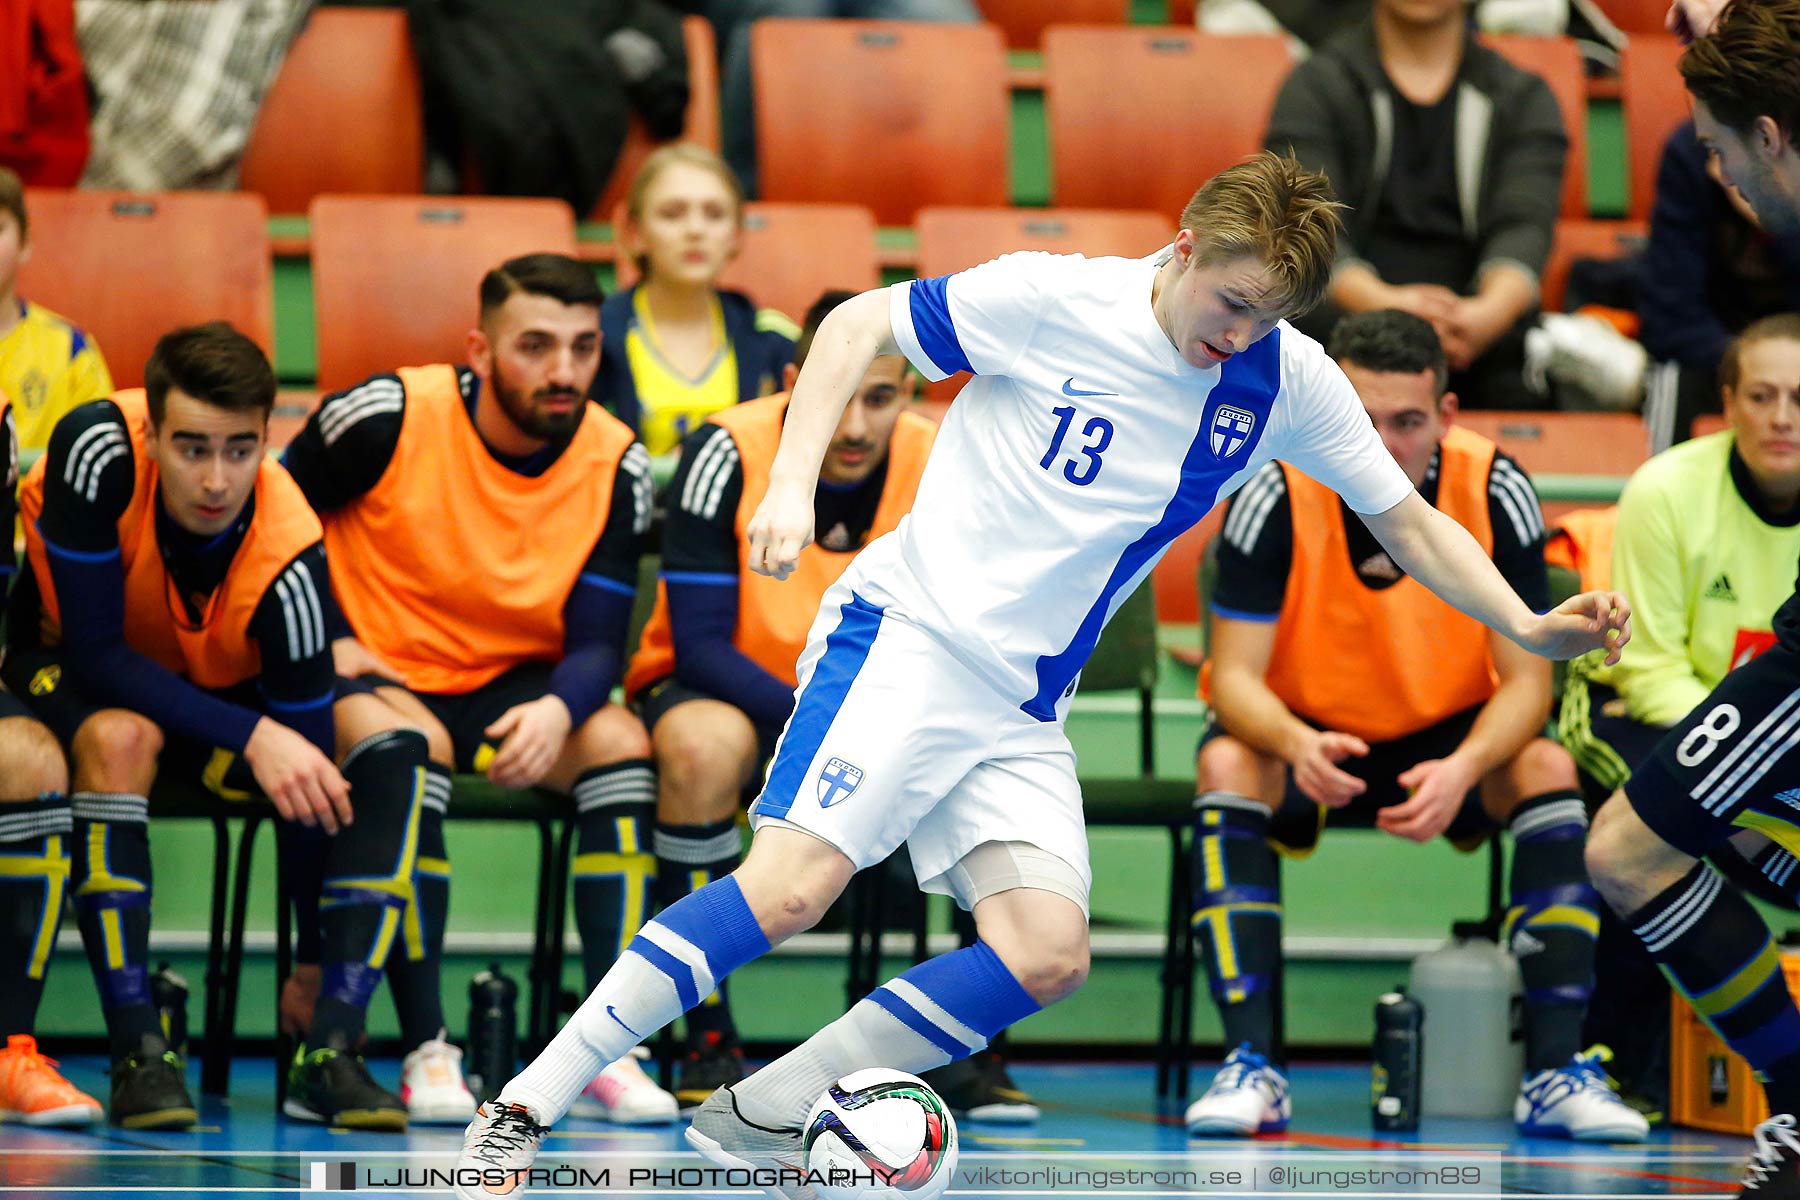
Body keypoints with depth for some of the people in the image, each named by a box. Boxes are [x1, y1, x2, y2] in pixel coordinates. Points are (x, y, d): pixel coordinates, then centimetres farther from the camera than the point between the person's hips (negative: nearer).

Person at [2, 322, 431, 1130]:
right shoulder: (98, 452, -33)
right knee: (121, 737, -36)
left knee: (387, 742, -21)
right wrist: (253, 736, -38)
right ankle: (136, 1054, -32)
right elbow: (97, 653, -28)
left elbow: (309, 774, -29)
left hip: (217, 687, 2)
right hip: (69, 672, -2)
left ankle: (329, 1054, -25)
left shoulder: (287, 558, -31)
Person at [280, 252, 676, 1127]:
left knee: (620, 743, -25)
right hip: (379, 673, -3)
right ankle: (426, 1051, -29)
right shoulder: (386, 417, -17)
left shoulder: (616, 465, -8)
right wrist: (319, 640, -12)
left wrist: (558, 708, -30)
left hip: (515, 685, 3)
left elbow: (596, 642, -7)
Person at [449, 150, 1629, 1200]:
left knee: (1049, 954, -13)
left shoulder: (1290, 381, 2)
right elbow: (859, 324, -1)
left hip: (1024, 708, 6)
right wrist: (792, 481, -12)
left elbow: (1409, 519, 12)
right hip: (907, 628, -6)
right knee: (791, 886, -24)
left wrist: (1529, 626, -1)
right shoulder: (1054, 298, -11)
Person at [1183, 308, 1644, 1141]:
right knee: (1227, 764, -32)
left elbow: (1526, 681, -16)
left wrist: (1463, 768, -37)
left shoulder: (1496, 493, -19)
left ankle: (1555, 1071, -25)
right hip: (1301, 735, -1)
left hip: (1447, 738, 1)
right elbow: (1234, 675, -22)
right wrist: (1297, 745, -45)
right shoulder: (1277, 495, -23)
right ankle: (1252, 1066, -34)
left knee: (1548, 768, -27)